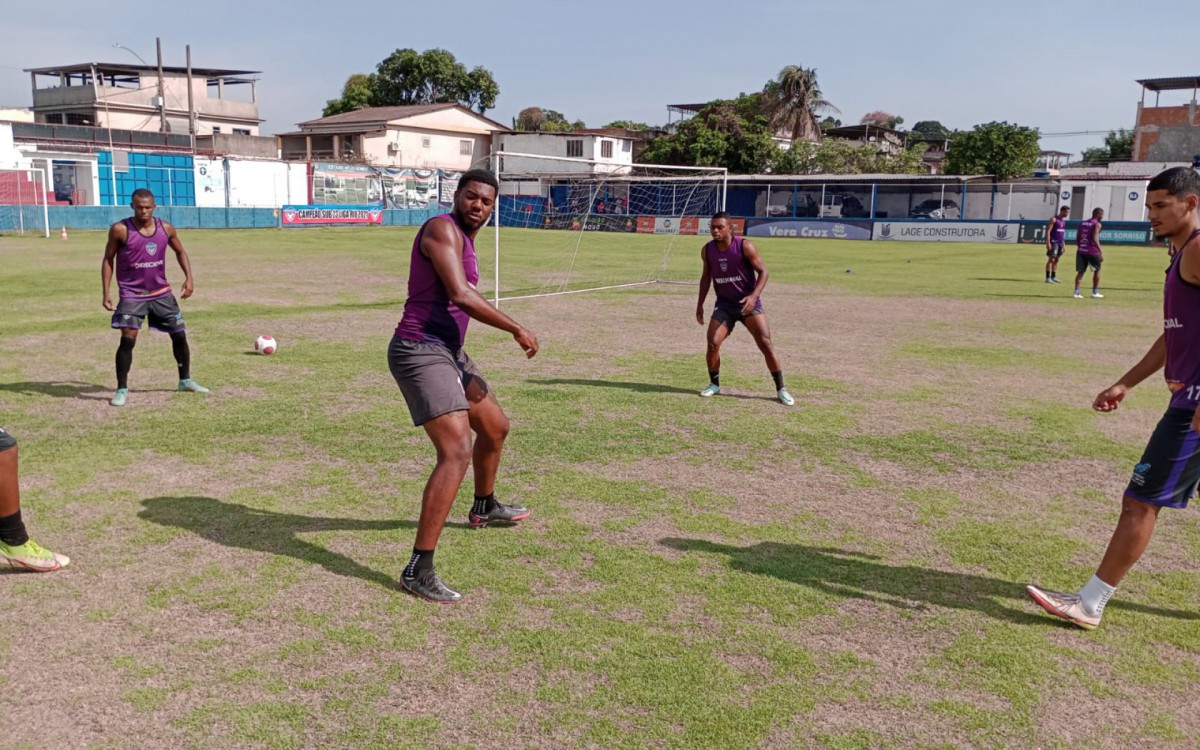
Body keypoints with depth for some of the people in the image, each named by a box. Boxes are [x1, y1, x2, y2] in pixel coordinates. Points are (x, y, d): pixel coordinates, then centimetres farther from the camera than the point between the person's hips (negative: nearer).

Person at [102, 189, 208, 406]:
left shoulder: (166, 229, -3)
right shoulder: (120, 230, -12)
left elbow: (180, 251, 14)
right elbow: (108, 259, -3)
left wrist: (189, 277, 1)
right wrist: (106, 292, -9)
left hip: (161, 292, 4)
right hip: (132, 295, -4)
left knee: (179, 335, 8)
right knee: (128, 340, -14)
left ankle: (185, 381, 26)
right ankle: (122, 389, -2)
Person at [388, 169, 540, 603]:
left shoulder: (462, 239, 17)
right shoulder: (442, 228, -14)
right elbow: (461, 294, -26)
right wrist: (516, 330, -20)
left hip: (448, 352, 11)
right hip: (420, 351, -11)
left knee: (495, 426, 26)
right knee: (456, 453, -22)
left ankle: (484, 509, 52)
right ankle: (418, 570, -19)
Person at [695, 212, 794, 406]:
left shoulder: (745, 246, -16)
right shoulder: (707, 250, -3)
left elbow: (763, 271, -12)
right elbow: (706, 276, 12)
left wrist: (753, 296, -26)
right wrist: (700, 304, 10)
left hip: (748, 303, -3)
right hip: (724, 304, 3)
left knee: (766, 345, -7)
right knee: (712, 344, -11)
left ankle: (781, 389, 5)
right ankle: (714, 384, 12)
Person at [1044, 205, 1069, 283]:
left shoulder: (1063, 220, 16)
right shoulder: (1054, 219, -8)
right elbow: (1048, 231, -14)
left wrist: (1063, 243, 18)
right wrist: (1048, 243, -20)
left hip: (1060, 243, 8)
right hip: (1053, 242, -8)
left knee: (1056, 260, 8)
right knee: (1051, 259, -8)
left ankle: (1054, 277, 12)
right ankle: (1048, 278, -8)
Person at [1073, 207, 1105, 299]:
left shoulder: (1082, 223, 14)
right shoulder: (1097, 224, -7)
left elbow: (1077, 239, 13)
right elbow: (1094, 239, -17)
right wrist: (1101, 252, -16)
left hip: (1081, 251, 6)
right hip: (1092, 251, -5)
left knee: (1081, 271, 6)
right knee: (1097, 270, 11)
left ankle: (1076, 292, -5)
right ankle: (1095, 292, 13)